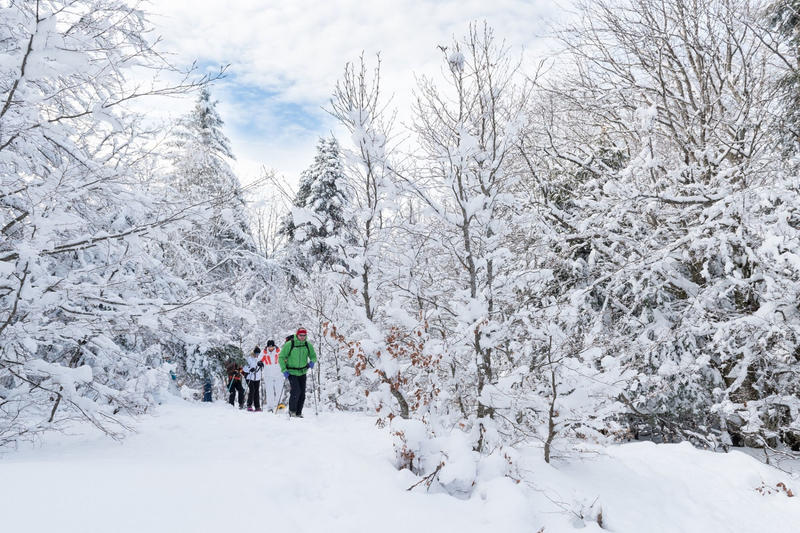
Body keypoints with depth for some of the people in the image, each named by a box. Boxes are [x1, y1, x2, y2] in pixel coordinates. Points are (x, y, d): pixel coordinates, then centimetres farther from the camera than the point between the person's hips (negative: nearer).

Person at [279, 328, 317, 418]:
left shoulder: (308, 345, 0)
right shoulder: (289, 344, -11)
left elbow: (313, 356, 14)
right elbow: (281, 357, -4)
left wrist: (312, 362, -9)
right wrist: (284, 370, -12)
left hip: (302, 372, 4)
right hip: (292, 372, -4)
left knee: (302, 393, 5)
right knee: (296, 391, -17)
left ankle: (298, 412, 19)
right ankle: (292, 410, 2)